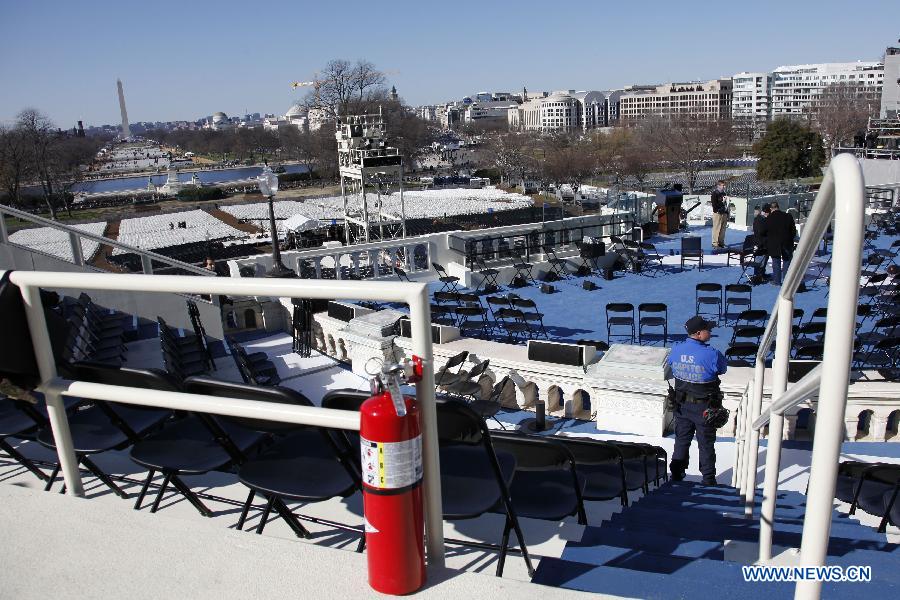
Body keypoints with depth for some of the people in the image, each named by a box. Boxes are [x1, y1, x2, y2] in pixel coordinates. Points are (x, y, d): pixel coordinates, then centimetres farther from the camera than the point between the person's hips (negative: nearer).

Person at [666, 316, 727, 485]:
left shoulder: (676, 349, -8)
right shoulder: (711, 354, -24)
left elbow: (669, 364, 10)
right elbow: (723, 369, -7)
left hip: (682, 404, 4)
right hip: (704, 407, -4)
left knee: (681, 439, 19)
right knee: (706, 444, 10)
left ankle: (676, 473, 28)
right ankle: (708, 479, 20)